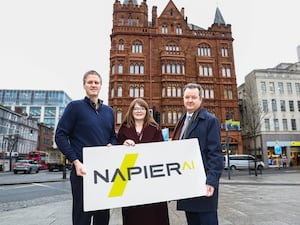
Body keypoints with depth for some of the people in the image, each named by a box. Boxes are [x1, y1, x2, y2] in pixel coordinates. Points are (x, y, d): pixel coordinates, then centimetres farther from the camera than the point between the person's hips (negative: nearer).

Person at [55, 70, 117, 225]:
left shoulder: (109, 111, 13)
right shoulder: (75, 106, -2)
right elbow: (60, 135, -7)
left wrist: (111, 145, -2)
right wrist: (76, 162, -15)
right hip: (83, 170, -5)